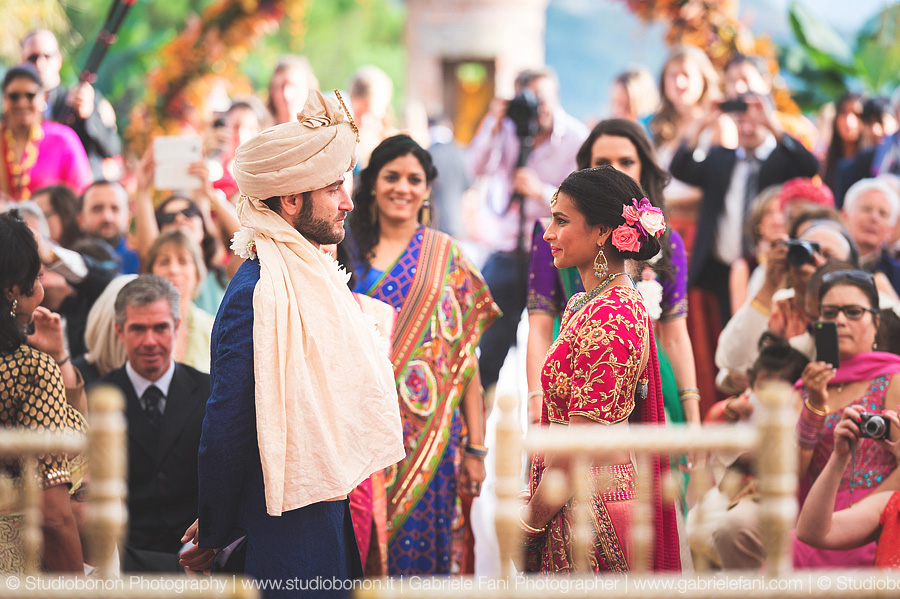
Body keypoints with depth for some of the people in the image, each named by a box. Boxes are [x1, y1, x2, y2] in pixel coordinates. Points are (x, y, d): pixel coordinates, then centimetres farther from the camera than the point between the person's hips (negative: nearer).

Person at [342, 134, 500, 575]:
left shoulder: (447, 258, 5)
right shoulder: (347, 252, 7)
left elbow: (466, 358, 2)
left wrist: (475, 449, -2)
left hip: (429, 437, -1)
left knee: (417, 546, -2)